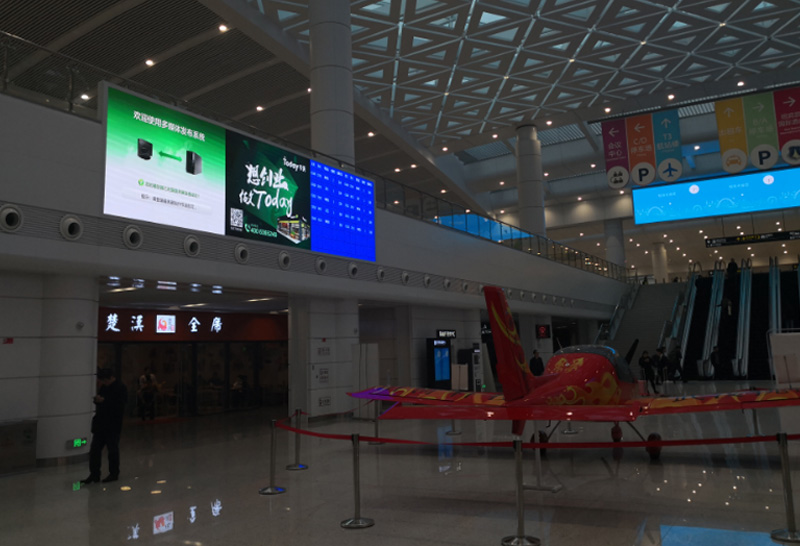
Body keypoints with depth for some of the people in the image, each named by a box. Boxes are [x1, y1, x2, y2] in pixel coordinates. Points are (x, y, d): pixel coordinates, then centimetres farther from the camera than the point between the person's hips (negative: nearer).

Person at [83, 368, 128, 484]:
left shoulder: (120, 388, -12)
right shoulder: (103, 387, 11)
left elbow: (119, 406, -20)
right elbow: (99, 399, 21)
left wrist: (104, 401, -24)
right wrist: (97, 399, -3)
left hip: (113, 425, -7)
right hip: (100, 424, 7)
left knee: (112, 449, 3)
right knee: (94, 449, 6)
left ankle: (114, 474, 15)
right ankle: (94, 474, 12)